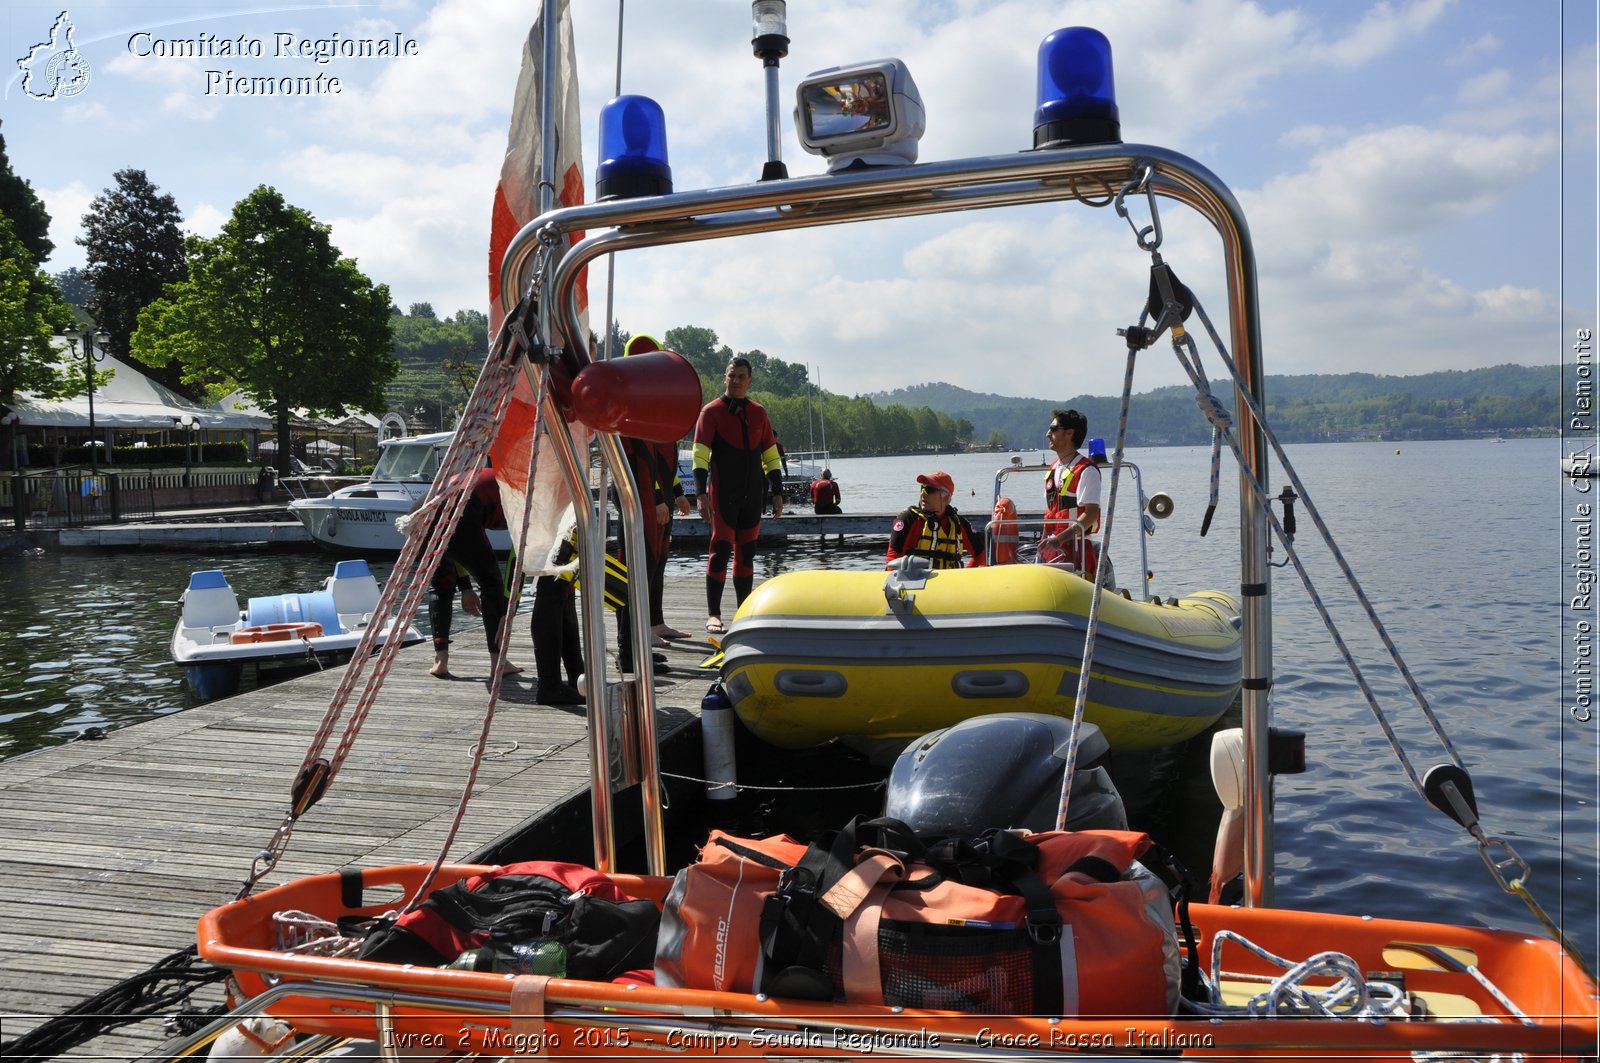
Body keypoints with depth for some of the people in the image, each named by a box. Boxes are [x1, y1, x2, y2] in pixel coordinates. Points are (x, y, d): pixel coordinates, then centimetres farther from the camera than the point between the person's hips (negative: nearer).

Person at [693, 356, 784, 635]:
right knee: (721, 549, -8)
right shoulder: (712, 411, -1)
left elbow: (771, 455, 16)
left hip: (753, 494, 5)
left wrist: (777, 492, 11)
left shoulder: (758, 412, 13)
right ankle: (713, 614, -4)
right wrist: (701, 493, -17)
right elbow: (700, 455, -8)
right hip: (723, 494, -5)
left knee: (746, 552, 9)